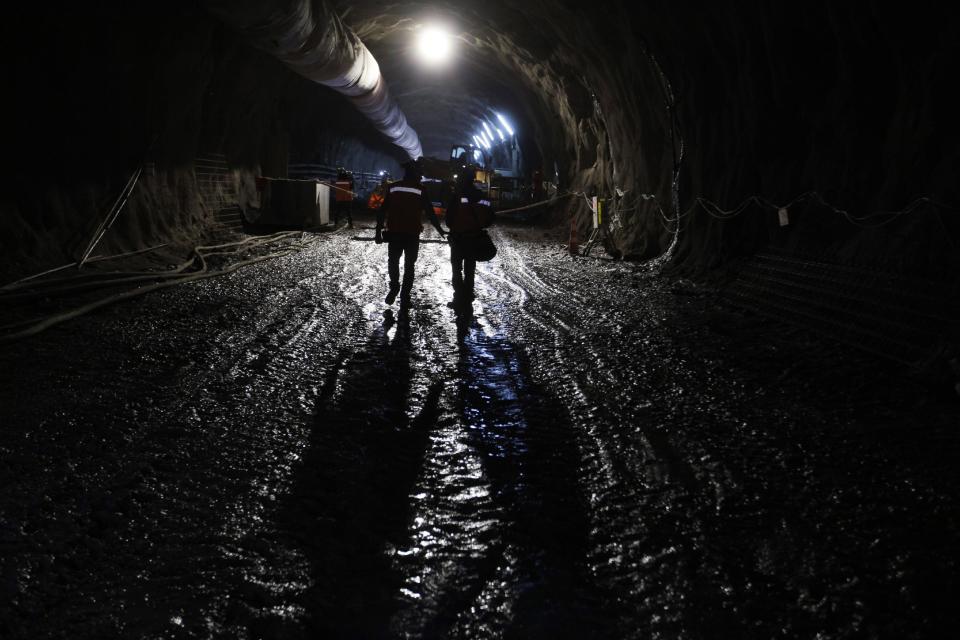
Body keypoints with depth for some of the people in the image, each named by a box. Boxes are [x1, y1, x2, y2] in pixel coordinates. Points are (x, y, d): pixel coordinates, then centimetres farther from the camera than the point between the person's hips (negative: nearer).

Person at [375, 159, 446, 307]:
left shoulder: (393, 188, 1)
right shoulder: (420, 190, -5)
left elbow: (382, 212, 0)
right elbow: (430, 213, -3)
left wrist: (379, 231, 4)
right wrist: (440, 230, 7)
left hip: (394, 233, 1)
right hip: (412, 234, -1)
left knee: (393, 261, 20)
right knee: (409, 265, 8)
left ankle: (394, 287, 9)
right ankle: (404, 297, 7)